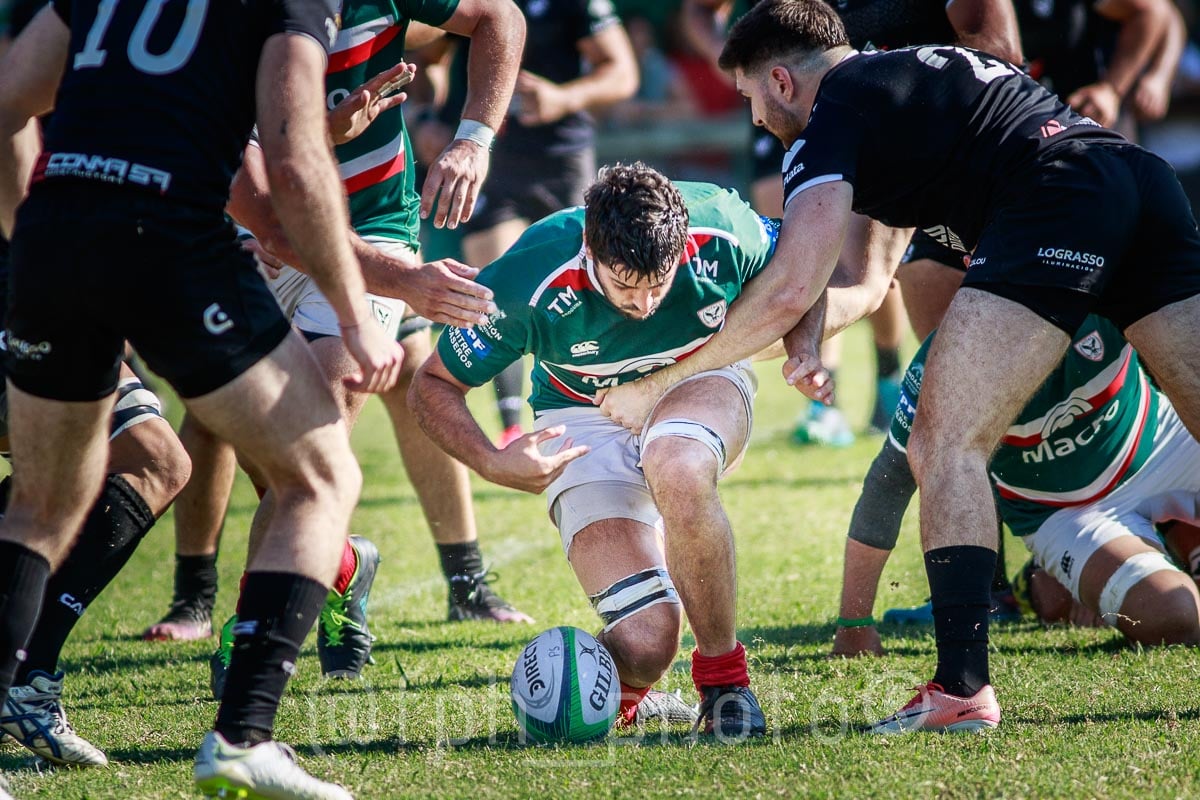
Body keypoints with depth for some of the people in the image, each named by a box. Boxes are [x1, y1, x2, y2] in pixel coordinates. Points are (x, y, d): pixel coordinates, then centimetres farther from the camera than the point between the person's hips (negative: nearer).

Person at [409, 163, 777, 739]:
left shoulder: (723, 229, -26)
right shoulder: (527, 286, -30)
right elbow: (432, 387, -14)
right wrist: (493, 465, -28)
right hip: (587, 419, -1)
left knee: (677, 474, -40)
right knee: (643, 645, -22)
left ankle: (724, 675, -17)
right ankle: (617, 693, 18)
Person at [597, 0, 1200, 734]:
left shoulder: (833, 116, 8)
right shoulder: (913, 77, 34)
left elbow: (790, 289, 0)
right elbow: (871, 281, 36)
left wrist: (659, 383, 10)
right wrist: (811, 333, 15)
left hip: (1055, 199, -9)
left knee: (947, 447, -4)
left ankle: (962, 687, -12)